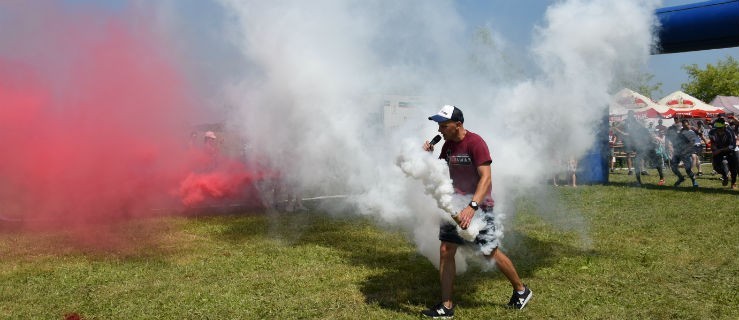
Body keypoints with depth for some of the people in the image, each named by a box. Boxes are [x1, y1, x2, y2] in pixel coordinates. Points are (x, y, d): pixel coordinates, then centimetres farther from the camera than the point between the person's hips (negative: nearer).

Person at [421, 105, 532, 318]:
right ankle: (446, 306, 9)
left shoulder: (475, 143, -18)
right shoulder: (448, 144, 6)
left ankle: (521, 290, 26)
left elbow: (486, 178, -25)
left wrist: (472, 206, -35)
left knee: (491, 253, 2)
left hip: (478, 207, -7)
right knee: (445, 251, 1)